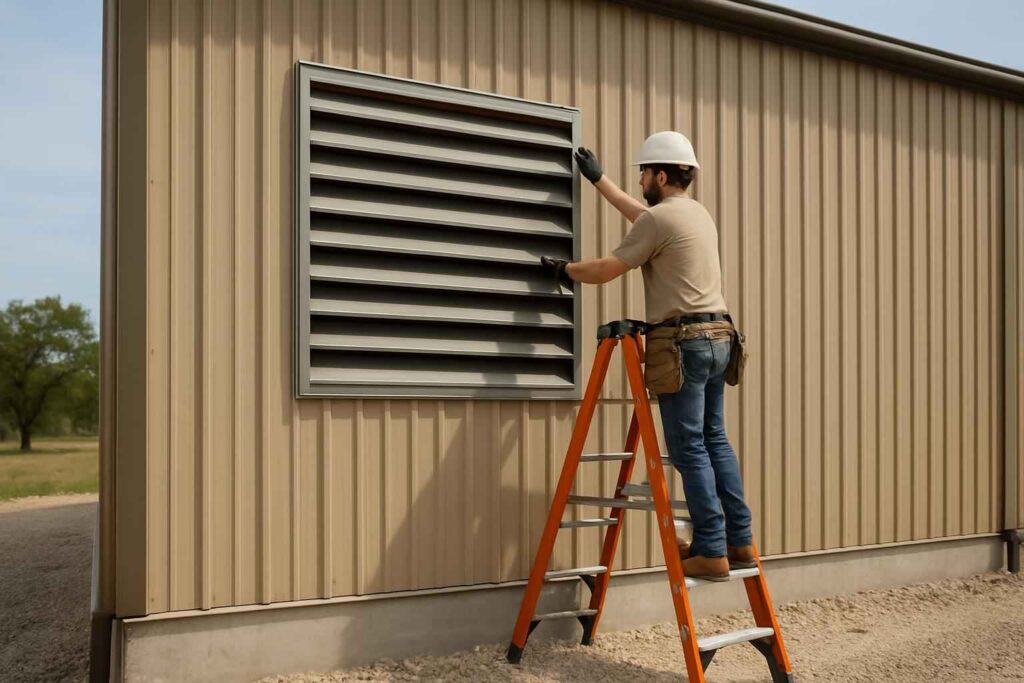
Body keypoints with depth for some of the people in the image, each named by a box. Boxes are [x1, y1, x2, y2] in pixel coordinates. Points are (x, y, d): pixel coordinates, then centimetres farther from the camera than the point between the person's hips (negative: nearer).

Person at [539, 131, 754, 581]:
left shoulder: (658, 219, -9)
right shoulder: (699, 214, 20)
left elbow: (605, 270, -5)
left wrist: (564, 269, 13)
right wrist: (598, 180, 44)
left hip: (684, 343, -9)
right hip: (717, 339, 9)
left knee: (689, 448, -6)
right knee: (714, 441, 11)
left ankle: (711, 552, -6)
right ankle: (739, 542, 12)